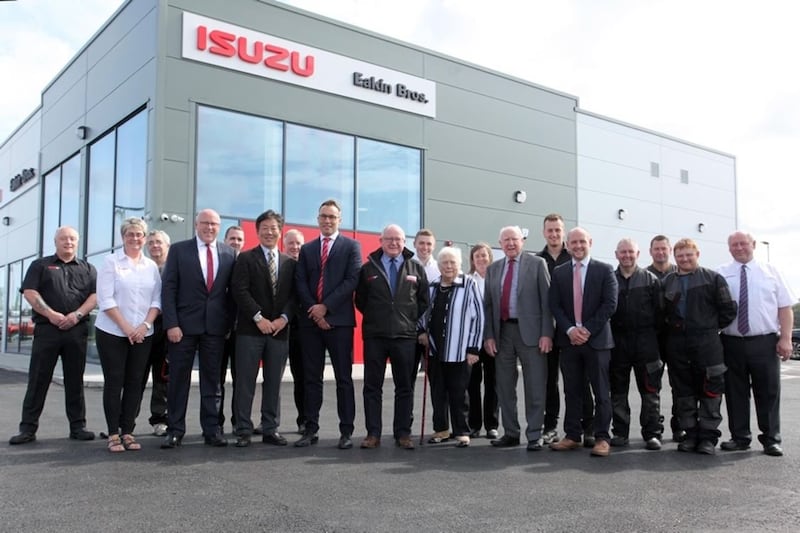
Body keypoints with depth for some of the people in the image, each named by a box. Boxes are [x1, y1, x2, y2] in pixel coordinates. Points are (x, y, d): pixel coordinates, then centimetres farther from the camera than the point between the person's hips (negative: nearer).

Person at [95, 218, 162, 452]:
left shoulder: (151, 266, 10)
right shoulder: (111, 261, -1)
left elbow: (157, 299, 7)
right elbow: (105, 299, -8)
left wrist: (145, 325, -8)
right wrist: (125, 327, -13)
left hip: (142, 334, 3)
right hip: (113, 332, -3)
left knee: (135, 382, 4)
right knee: (114, 382, 0)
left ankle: (128, 431, 11)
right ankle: (113, 434, 6)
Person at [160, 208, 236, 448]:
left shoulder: (229, 253, 7)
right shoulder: (179, 250, 1)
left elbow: (233, 290, 9)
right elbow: (168, 289, -4)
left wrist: (230, 322, 3)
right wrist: (171, 324, -11)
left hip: (216, 327, 2)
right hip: (184, 325, -2)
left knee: (212, 380, 8)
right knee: (178, 380, 5)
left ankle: (212, 430, 16)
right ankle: (175, 430, 15)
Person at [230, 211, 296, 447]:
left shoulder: (290, 262, 13)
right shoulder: (246, 258, 2)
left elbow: (294, 295, 8)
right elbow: (240, 290, -8)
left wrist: (284, 318, -8)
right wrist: (259, 318, -14)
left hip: (279, 329, 3)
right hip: (250, 329, -3)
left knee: (274, 383, 7)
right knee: (245, 382, 1)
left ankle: (270, 429, 15)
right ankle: (243, 431, 8)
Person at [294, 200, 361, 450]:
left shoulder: (351, 246, 5)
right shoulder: (306, 249, 15)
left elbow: (352, 280, -7)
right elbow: (300, 283, 7)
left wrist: (325, 306, -13)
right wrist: (314, 311, -8)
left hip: (339, 320, -3)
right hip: (310, 320, 3)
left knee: (343, 378, 1)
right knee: (311, 378, 6)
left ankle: (346, 431, 6)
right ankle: (311, 429, 12)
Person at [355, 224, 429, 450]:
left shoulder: (416, 269, 7)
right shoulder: (368, 268, 5)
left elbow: (423, 300, 10)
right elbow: (360, 300, 10)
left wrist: (412, 320, 3)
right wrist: (374, 317, 5)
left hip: (405, 336, 0)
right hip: (374, 335, 0)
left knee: (405, 387, 5)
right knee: (372, 386, 3)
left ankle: (403, 433, 14)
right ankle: (373, 433, 10)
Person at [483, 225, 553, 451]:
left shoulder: (537, 264, 1)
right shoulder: (493, 269, 13)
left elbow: (546, 300, -3)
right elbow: (488, 304, 11)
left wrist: (546, 333, -10)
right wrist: (488, 335, 3)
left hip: (530, 331, -4)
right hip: (502, 331, 4)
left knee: (535, 387, 0)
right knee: (504, 386, 10)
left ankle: (534, 436, 10)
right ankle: (511, 433, 21)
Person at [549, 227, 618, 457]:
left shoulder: (605, 270, 1)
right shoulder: (558, 272, 9)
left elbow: (610, 304, -6)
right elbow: (554, 306, 4)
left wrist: (588, 330, -12)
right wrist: (570, 330, -10)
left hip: (597, 339, -3)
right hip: (569, 339, 3)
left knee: (601, 392, 1)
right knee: (572, 391, 8)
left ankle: (602, 438, 7)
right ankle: (572, 436, 15)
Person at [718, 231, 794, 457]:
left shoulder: (770, 272, 7)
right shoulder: (721, 275, 5)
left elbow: (785, 307, 3)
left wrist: (785, 338, -7)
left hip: (765, 342, 0)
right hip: (732, 343, 0)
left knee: (769, 392, 4)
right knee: (735, 392, 7)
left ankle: (771, 440, 16)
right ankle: (740, 437, 19)